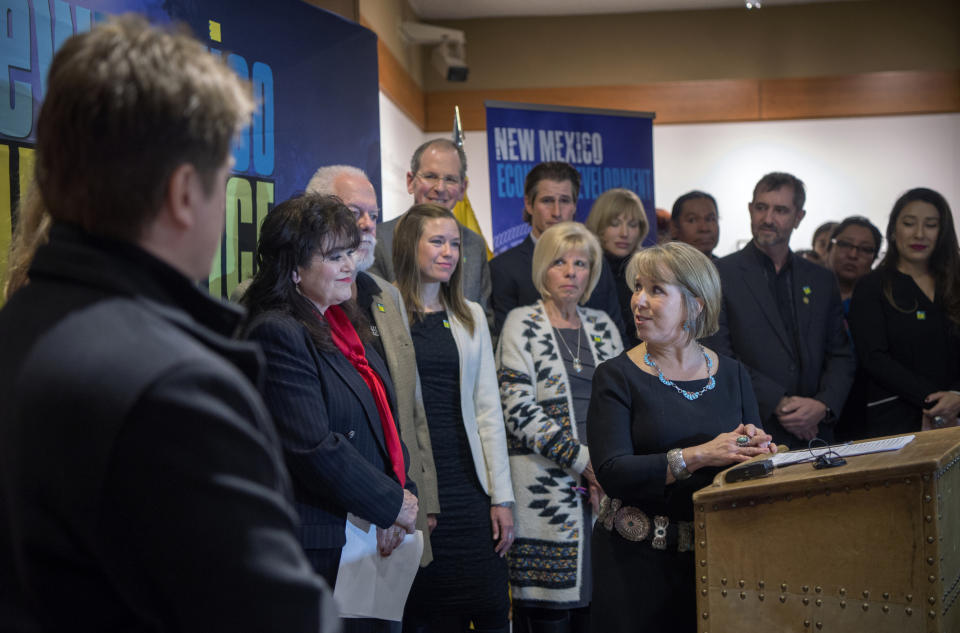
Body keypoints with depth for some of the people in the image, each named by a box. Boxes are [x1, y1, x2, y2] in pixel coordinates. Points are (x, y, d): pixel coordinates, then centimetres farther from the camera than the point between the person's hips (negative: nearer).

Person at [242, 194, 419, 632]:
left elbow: (383, 422, 15)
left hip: (370, 543, 9)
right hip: (321, 549, -9)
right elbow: (314, 448, -22)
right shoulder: (278, 335, -16)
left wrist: (403, 495, -1)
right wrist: (392, 505, -13)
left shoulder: (345, 326, 13)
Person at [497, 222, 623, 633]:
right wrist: (582, 460, -12)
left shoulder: (602, 325, 15)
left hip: (603, 486, 4)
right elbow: (519, 410, -9)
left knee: (596, 596, 3)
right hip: (549, 488, -4)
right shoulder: (522, 325, 1)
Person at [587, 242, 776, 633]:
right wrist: (699, 456, -24)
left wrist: (756, 447, -14)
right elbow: (611, 472, -16)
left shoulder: (731, 374, 7)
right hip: (639, 560, -3)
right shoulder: (617, 377, -5)